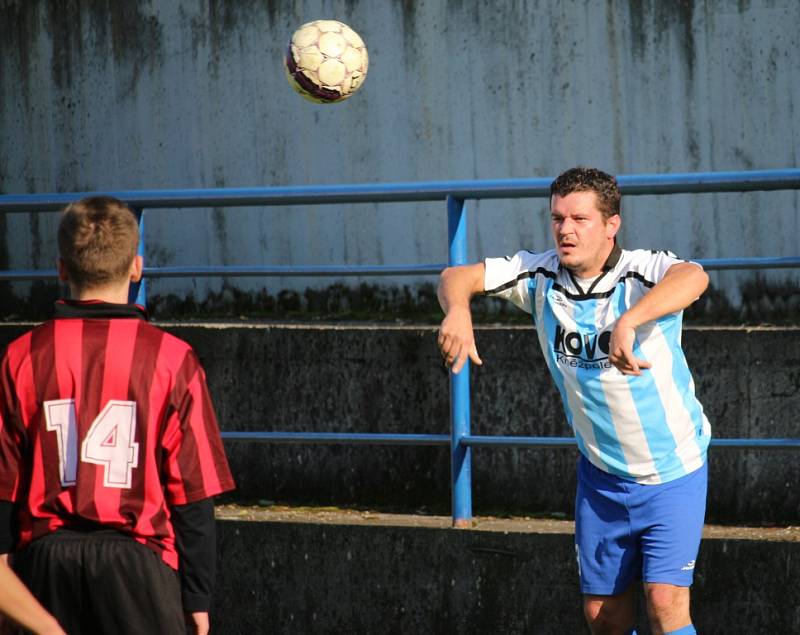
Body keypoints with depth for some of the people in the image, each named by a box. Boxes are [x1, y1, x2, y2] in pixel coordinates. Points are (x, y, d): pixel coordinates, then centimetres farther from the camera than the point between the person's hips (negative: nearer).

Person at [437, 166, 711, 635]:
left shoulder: (644, 272, -23)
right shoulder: (540, 275, -7)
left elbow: (694, 277, -45)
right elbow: (458, 276, -5)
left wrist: (628, 321, -63)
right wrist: (457, 310, -30)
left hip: (673, 473, -5)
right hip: (602, 475, 5)